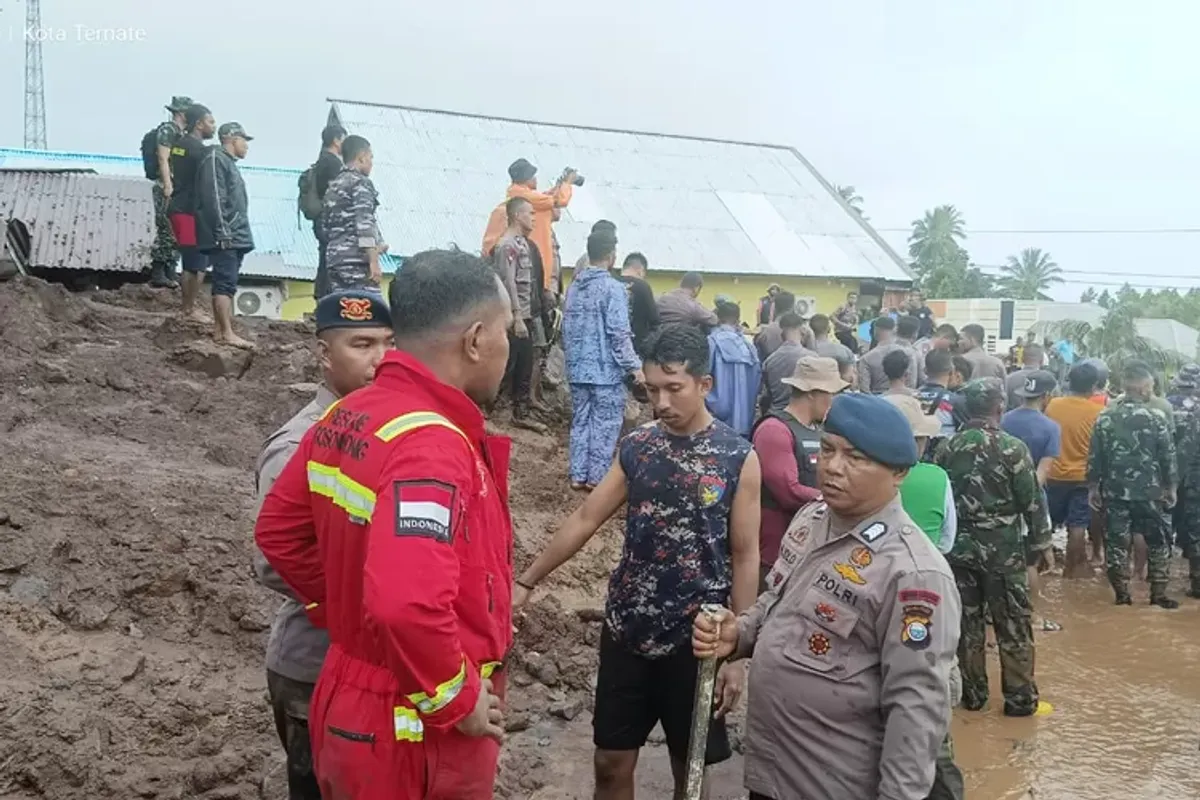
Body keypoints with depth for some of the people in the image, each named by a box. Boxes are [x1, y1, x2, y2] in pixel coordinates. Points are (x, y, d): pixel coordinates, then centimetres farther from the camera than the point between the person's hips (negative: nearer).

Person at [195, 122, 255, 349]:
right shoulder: (216, 159, -6)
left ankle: (218, 330, 11)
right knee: (225, 284, -13)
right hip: (224, 237, -10)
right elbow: (214, 198, -16)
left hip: (235, 237, 10)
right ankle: (227, 333, -16)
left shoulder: (229, 163, 24)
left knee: (224, 284, 9)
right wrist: (223, 232, -20)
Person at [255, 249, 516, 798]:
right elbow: (407, 605, -38)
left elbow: (279, 531, 12)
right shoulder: (431, 443, -27)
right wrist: (459, 700, -22)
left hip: (349, 704, 8)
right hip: (418, 733, -8)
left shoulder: (343, 419, 1)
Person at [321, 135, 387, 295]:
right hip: (357, 261, -8)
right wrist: (374, 260, -20)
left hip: (334, 260, 8)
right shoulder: (361, 182, -3)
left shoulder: (332, 186, 21)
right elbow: (365, 223, -16)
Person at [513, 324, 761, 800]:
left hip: (697, 638, -3)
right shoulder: (636, 447, 1)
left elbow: (745, 557, -7)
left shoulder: (739, 458, -9)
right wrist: (526, 582, 0)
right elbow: (586, 519, 4)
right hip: (627, 631, 3)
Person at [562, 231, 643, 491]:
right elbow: (619, 332, -17)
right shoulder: (612, 287, -13)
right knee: (605, 424, 1)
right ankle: (596, 477, 4)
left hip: (577, 368, 7)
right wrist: (633, 365, -11)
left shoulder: (573, 287, 10)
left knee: (580, 421, 12)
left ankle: (578, 475, 14)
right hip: (606, 370, -7)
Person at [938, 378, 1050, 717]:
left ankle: (972, 693, 19)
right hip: (1003, 548, -3)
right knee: (1013, 625, 6)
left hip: (960, 547, 4)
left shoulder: (949, 448, -1)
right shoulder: (1012, 448, -12)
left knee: (967, 622, 11)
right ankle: (1020, 697, 12)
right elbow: (1031, 501, -8)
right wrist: (1043, 543, 3)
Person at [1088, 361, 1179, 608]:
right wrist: (1171, 487, 7)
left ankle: (1121, 595, 13)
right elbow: (1169, 457, -5)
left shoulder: (1105, 417, -3)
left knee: (1117, 543, 9)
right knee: (1159, 543, 13)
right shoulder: (1156, 418, -10)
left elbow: (1094, 457, 1)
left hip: (1115, 492, 2)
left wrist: (1093, 487, 11)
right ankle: (1158, 594, 15)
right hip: (1150, 492, -2)